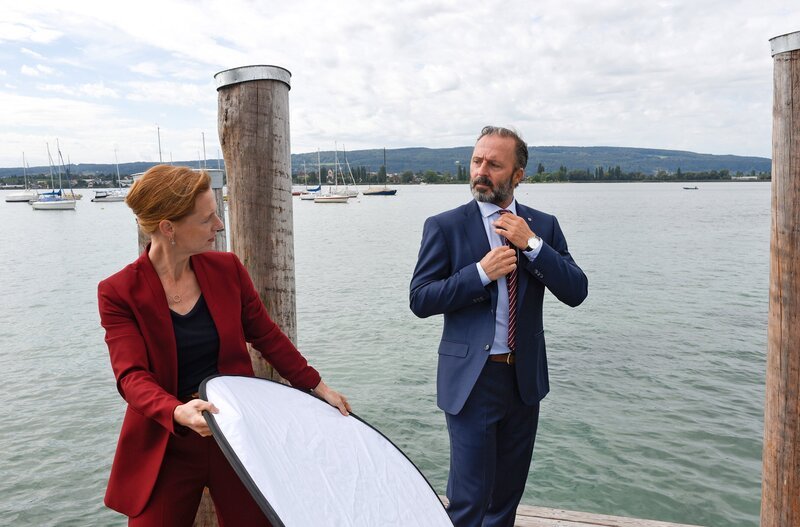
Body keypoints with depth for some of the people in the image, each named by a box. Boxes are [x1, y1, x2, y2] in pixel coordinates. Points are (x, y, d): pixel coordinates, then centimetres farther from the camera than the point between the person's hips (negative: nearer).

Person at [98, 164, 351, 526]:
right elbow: (132, 376, -18)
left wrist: (318, 387, 7)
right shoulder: (118, 293, -11)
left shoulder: (227, 268, -2)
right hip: (167, 447, -2)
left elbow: (267, 336, 6)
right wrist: (178, 412, -37)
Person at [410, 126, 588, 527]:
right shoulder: (444, 226, -6)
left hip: (526, 376, 4)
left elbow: (576, 292, -4)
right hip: (472, 378, -4)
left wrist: (532, 244, -16)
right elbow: (420, 300, -10)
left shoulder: (543, 226, 3)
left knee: (509, 490, 20)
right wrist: (481, 273, -20)